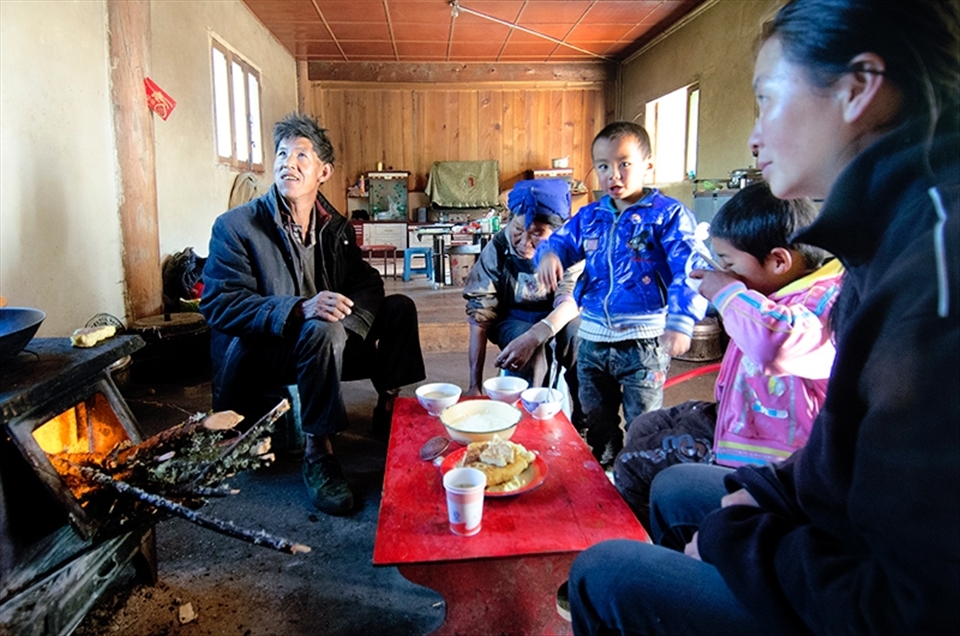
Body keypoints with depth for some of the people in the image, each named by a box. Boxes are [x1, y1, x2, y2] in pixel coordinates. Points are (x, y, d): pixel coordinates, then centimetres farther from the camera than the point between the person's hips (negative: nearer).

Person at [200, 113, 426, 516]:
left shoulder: (336, 227, 6)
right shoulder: (235, 226, -10)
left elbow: (367, 282, 1)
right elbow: (217, 303, -18)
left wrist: (348, 313, -24)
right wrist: (299, 310, -32)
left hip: (322, 343, 6)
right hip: (256, 355, -5)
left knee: (399, 308, -5)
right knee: (324, 331, -35)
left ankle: (389, 407, 6)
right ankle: (317, 453, -25)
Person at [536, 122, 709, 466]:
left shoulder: (668, 214, -9)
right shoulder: (589, 216, 8)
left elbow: (689, 271, -18)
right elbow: (562, 241, 18)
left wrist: (681, 322, -32)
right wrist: (548, 254, -8)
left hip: (644, 341, -5)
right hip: (592, 338, 6)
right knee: (595, 424, 21)